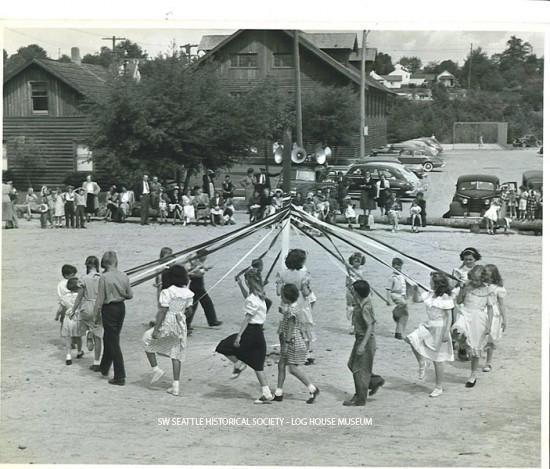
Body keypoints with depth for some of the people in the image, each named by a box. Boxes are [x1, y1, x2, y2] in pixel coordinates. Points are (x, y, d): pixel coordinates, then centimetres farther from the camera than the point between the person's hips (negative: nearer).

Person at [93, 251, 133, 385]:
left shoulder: (104, 277, -17)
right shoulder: (124, 276, -2)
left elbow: (100, 299, -14)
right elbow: (130, 295, 5)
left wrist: (96, 315, -6)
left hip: (109, 309, -6)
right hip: (121, 308, 6)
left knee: (113, 342, -1)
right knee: (108, 338, 23)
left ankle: (120, 377, -2)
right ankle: (104, 368, 39)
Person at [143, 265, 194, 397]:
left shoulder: (167, 292, -15)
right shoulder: (188, 293, 3)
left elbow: (163, 311, -16)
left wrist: (156, 329, -14)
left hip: (168, 323, -6)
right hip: (181, 323, 6)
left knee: (147, 339, 18)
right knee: (176, 354, 10)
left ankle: (155, 369, 11)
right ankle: (175, 386, 9)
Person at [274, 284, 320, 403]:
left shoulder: (291, 310, -20)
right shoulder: (289, 307, 9)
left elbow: (291, 328, -21)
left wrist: (286, 343, -20)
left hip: (293, 341, -10)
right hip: (290, 341, 10)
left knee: (293, 368, -8)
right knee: (281, 365, 10)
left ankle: (313, 389, 0)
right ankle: (278, 394, 16)